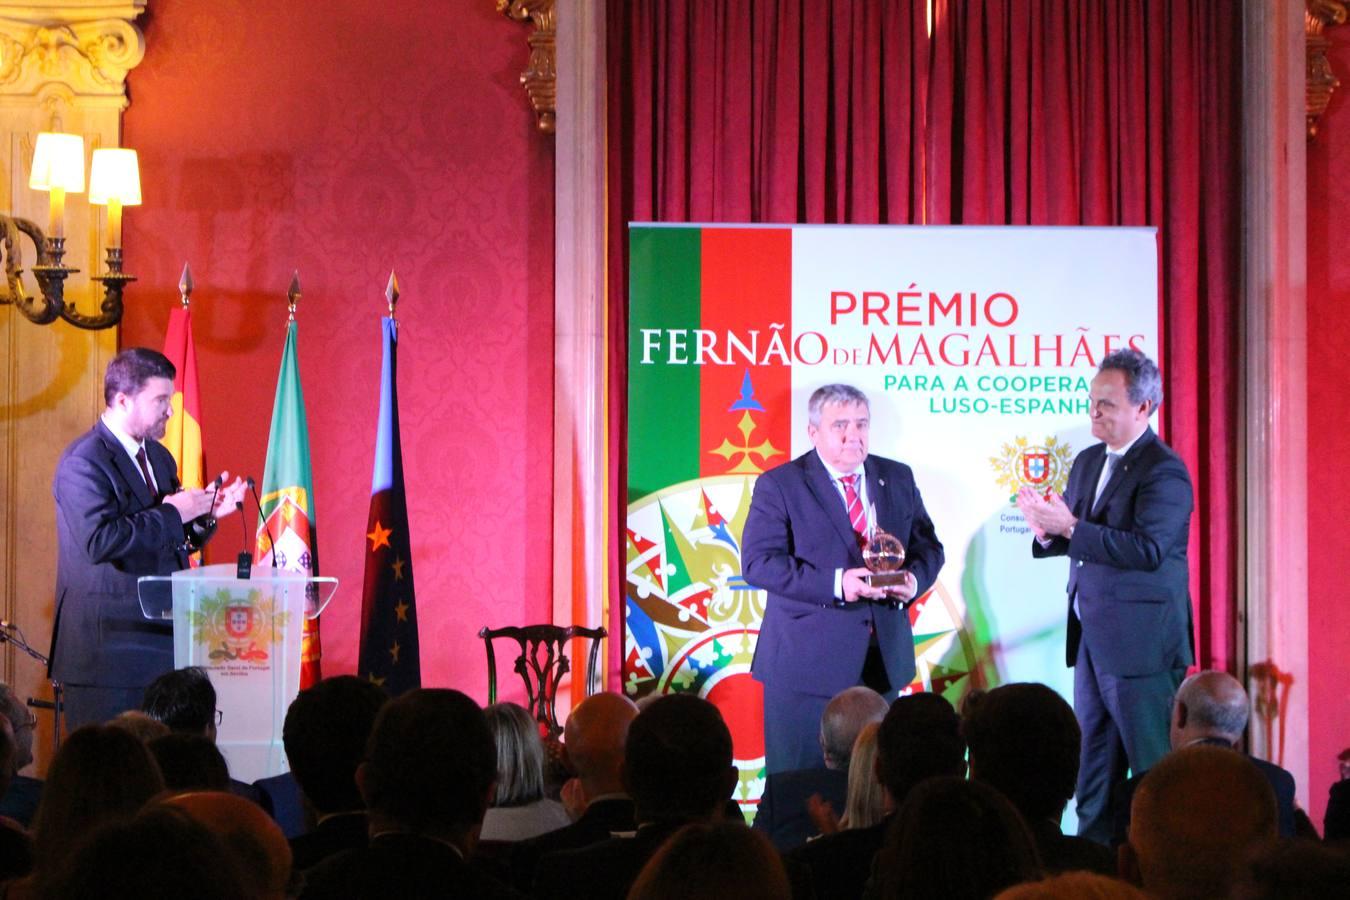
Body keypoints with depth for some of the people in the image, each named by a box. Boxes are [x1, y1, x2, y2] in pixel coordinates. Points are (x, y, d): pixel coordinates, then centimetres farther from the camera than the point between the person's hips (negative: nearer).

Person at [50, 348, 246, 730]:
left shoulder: (158, 457, 16)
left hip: (159, 640, 8)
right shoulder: (83, 464, -12)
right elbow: (99, 540, -26)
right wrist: (171, 514, -20)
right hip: (107, 649, -8)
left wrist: (205, 514, 2)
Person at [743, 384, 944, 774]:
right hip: (807, 661, -4)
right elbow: (758, 561, -13)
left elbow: (928, 546, 15)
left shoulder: (898, 478, 11)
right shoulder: (779, 485, -4)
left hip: (884, 658, 5)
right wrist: (835, 584, -24)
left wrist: (915, 579, -9)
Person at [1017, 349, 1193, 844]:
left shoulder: (1164, 471, -14)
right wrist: (1048, 530, -7)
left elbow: (1147, 548, -25)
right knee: (1094, 756, 14)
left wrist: (1071, 527, -26)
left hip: (1141, 638, -9)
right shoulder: (1088, 462, 13)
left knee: (1153, 763, -4)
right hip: (1092, 635, 9)